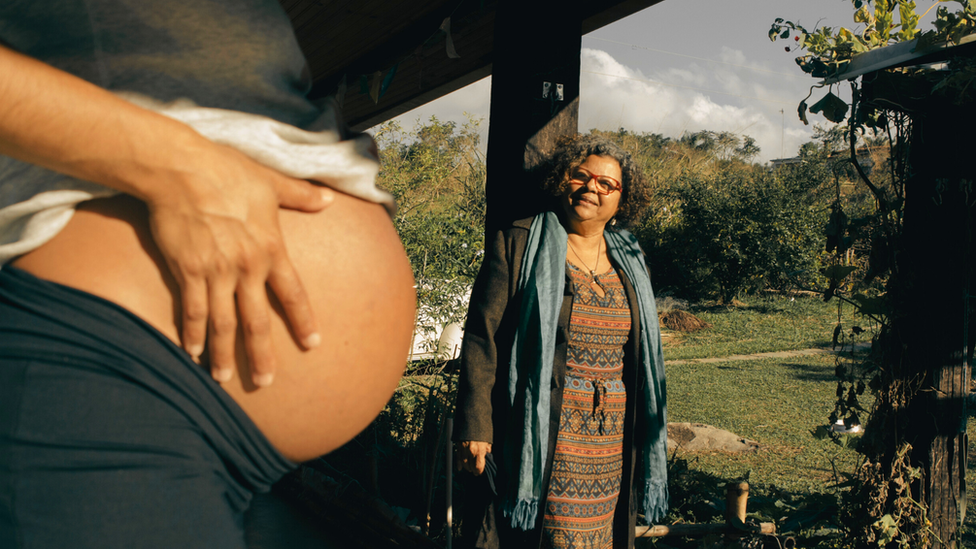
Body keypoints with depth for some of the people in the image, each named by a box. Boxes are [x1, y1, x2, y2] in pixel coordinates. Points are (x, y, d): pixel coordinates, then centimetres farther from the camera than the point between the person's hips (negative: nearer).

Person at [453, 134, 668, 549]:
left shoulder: (629, 261, 13)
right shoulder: (518, 244, -3)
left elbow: (644, 355, 19)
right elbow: (481, 339, -8)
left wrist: (649, 435, 19)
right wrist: (474, 427, -14)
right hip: (538, 443, -5)